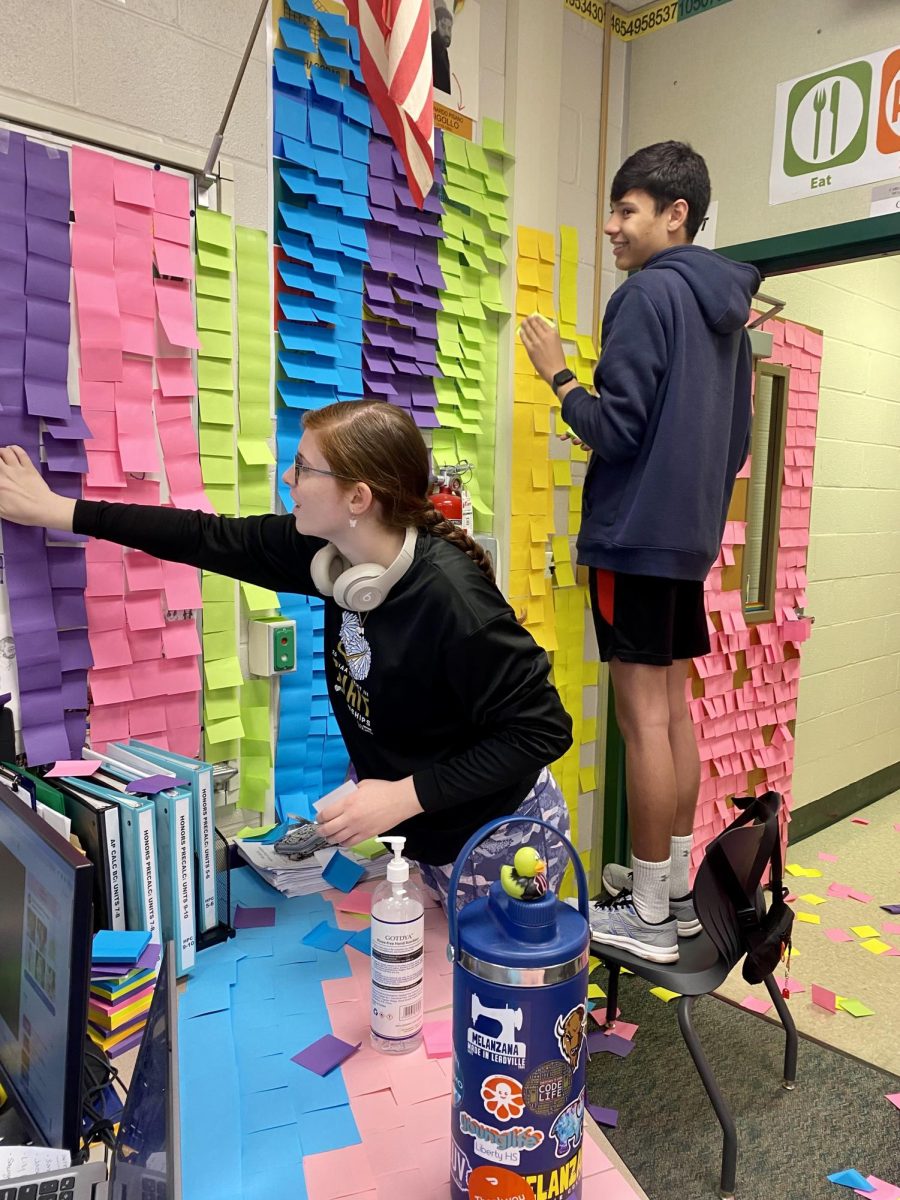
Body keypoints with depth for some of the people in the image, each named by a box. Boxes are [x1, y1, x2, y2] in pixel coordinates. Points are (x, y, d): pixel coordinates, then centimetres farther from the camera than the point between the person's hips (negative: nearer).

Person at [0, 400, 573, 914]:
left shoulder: (450, 597, -34)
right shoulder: (336, 550, -11)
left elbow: (543, 728, -27)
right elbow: (216, 540, -3)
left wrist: (405, 795, -29)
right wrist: (56, 510, 2)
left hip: (497, 845, -6)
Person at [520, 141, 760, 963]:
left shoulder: (650, 292, -10)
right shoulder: (728, 309, 17)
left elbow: (616, 428, -16)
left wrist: (557, 374, -2)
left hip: (636, 535, -9)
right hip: (688, 538, 9)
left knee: (643, 717, -4)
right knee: (674, 710, 12)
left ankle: (648, 916, 7)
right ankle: (674, 891, 22)